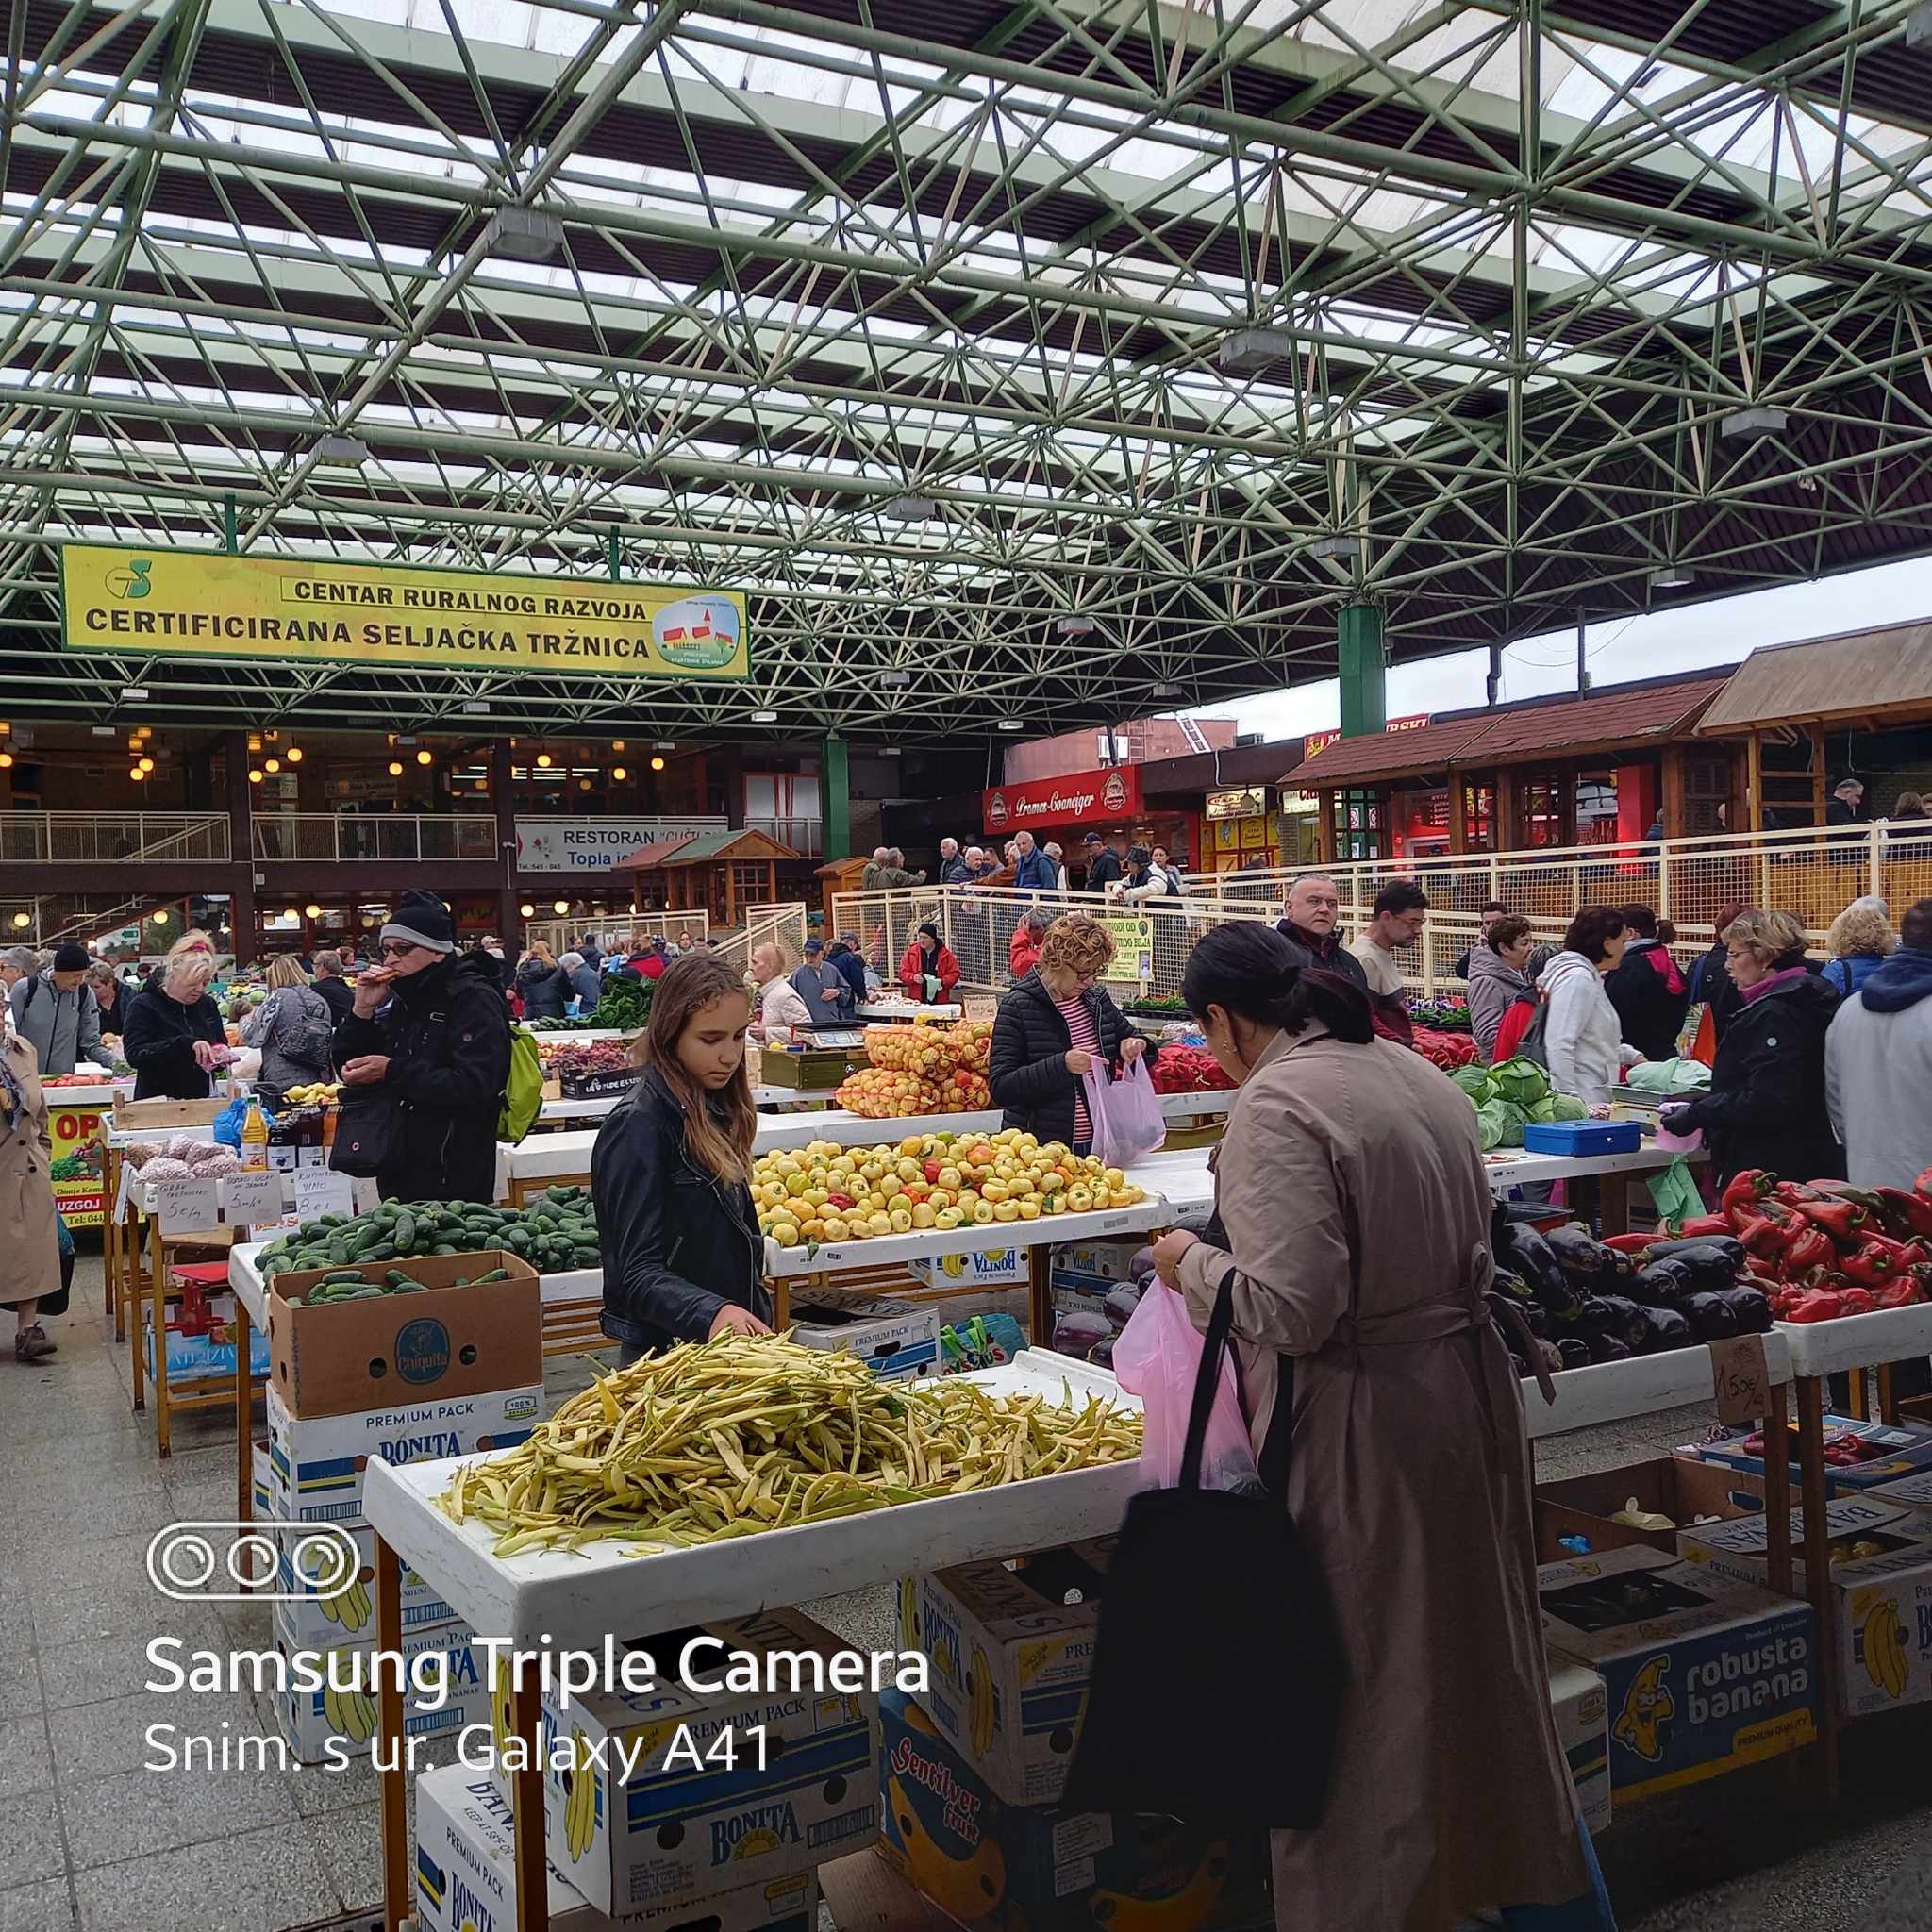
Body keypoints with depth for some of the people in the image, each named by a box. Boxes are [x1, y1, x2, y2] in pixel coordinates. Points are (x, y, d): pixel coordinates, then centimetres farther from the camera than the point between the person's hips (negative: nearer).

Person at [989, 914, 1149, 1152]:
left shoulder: (1098, 999, 5)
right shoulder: (1017, 1007, -12)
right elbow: (1000, 1088, -17)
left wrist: (1133, 1047, -4)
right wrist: (1061, 1065, -28)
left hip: (1097, 1143, 5)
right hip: (1039, 1149, -5)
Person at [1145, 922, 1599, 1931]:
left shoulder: (1275, 1106, -20)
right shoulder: (1414, 1071, 7)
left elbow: (1290, 1308, -26)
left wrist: (1195, 1263, -9)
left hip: (1364, 1424, -9)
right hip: (1468, 1383, 9)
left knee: (1361, 1690, 7)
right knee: (1475, 1655, 25)